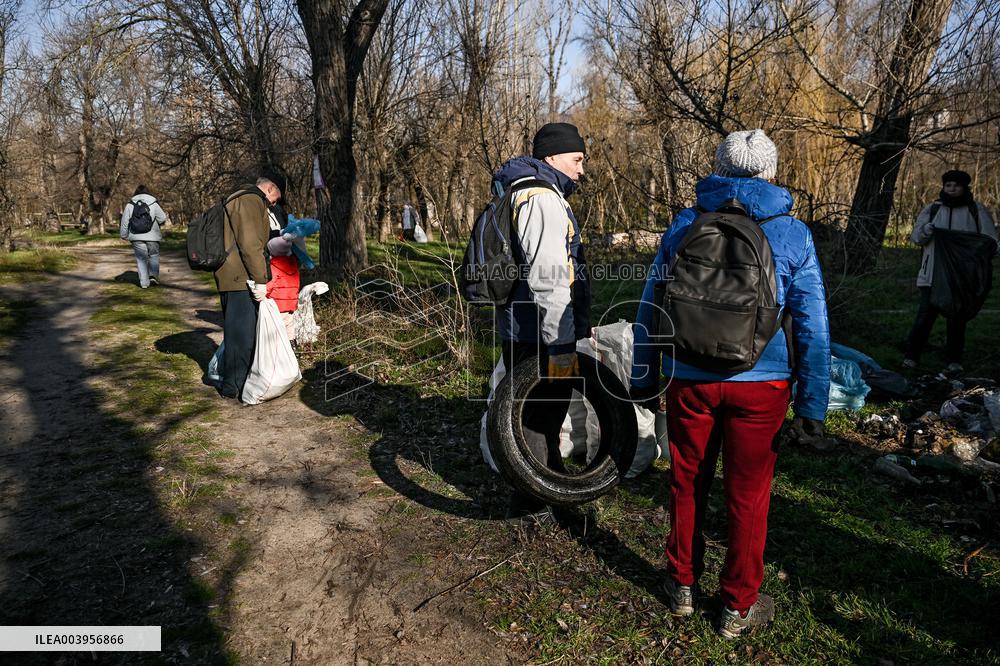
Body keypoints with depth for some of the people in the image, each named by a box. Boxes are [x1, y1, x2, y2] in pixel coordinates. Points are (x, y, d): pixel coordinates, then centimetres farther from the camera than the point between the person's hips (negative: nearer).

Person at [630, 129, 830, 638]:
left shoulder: (684, 224, 1)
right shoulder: (793, 234, -2)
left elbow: (649, 306, 4)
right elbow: (813, 327, -1)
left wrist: (642, 377, 13)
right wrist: (812, 402, 7)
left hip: (689, 380, 1)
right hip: (760, 384, -1)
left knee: (687, 484, 17)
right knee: (747, 495, 12)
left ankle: (683, 584, 33)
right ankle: (739, 606, 26)